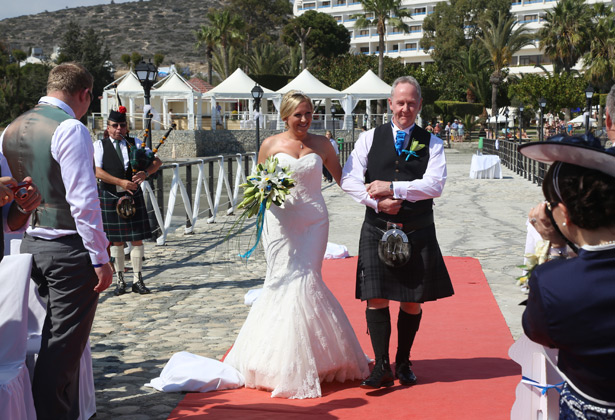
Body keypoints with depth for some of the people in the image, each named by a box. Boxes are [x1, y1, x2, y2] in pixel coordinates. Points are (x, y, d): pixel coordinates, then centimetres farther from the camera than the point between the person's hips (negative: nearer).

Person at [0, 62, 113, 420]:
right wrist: (100, 258, -15)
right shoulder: (71, 129, -14)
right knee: (64, 344, -1)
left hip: (31, 244, 8)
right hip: (70, 248, -8)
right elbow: (83, 201, -19)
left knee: (53, 338, 18)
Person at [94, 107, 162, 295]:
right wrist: (121, 182, -19)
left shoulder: (135, 143, 10)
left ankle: (137, 280, 9)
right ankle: (120, 281, 14)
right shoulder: (100, 145, 3)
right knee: (116, 240, 4)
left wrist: (145, 173, -16)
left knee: (137, 238, 1)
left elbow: (157, 161, 5)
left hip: (133, 195, 2)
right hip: (110, 196, -2)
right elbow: (98, 171, -10)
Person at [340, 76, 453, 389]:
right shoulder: (369, 139, 7)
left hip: (417, 232, 0)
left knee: (412, 301, 6)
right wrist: (378, 202, -15)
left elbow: (435, 185, -9)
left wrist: (392, 189, -15)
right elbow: (349, 179, -2)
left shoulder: (431, 142, 5)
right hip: (377, 230, 0)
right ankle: (382, 366, 3)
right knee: (376, 298, -5)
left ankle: (404, 363, 21)